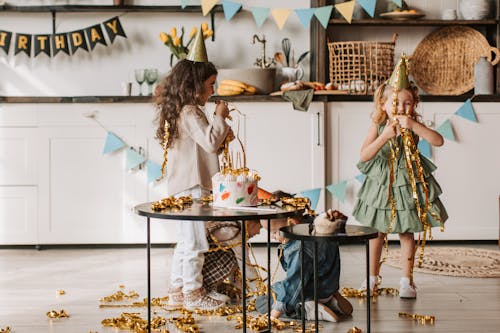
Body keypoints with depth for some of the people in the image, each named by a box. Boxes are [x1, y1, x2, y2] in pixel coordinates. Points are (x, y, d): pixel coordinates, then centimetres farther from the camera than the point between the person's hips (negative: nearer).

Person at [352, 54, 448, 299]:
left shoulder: (415, 126, -12)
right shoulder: (377, 126, -13)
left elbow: (438, 141, -27)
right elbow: (364, 155, -22)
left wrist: (413, 126, -35)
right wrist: (385, 136, -34)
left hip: (407, 184, 0)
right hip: (380, 184, 1)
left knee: (406, 233, 6)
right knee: (376, 233, 12)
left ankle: (406, 280, 18)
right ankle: (373, 277, 27)